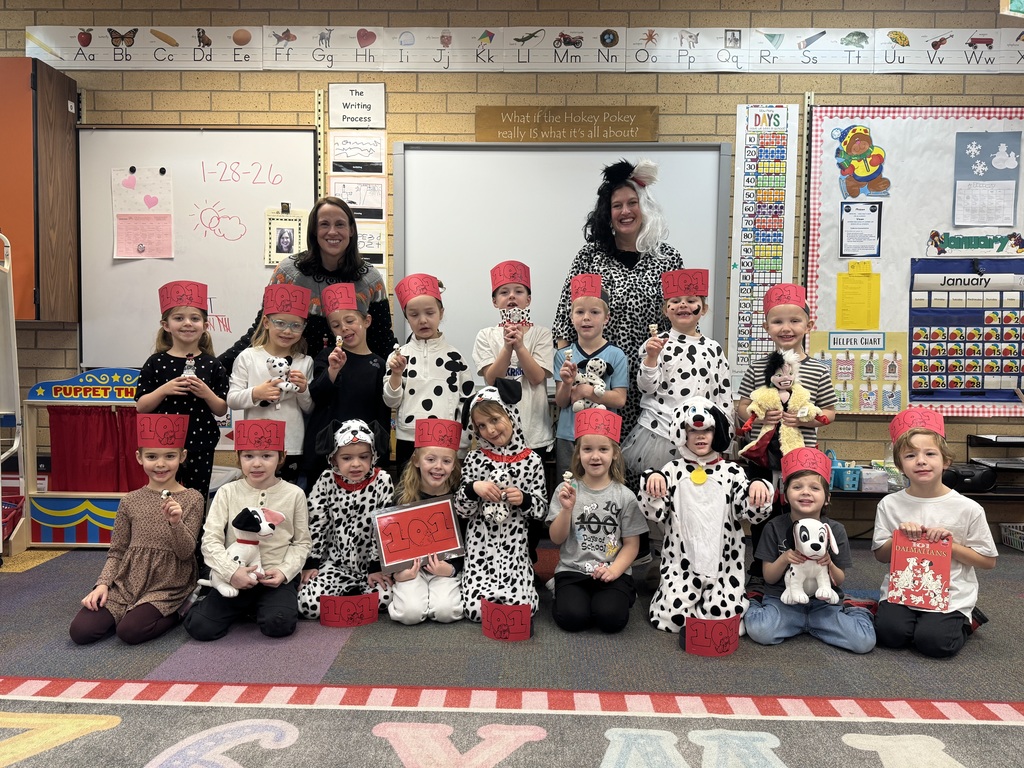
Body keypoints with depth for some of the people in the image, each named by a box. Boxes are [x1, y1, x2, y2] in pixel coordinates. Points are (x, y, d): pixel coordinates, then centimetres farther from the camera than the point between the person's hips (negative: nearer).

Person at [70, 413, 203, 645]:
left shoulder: (192, 499, -6)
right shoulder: (130, 501, 3)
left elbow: (186, 552, -11)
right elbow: (116, 552, 9)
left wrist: (176, 523, -29)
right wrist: (103, 583, -6)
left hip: (167, 589, -4)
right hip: (127, 584, 4)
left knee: (130, 631, -25)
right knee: (81, 630, -12)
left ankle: (177, 613, 3)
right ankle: (137, 611, 12)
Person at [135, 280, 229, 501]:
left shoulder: (212, 365, -1)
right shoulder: (156, 362, -2)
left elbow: (222, 410, 2)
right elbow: (140, 407, -2)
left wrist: (206, 393, -17)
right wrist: (164, 390, -18)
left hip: (201, 448, 1)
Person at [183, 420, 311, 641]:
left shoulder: (294, 494, -1)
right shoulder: (227, 492, 0)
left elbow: (301, 543, 3)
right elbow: (210, 540, -6)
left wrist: (284, 571, -13)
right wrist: (231, 571, -21)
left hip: (276, 577, -1)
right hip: (236, 577, 1)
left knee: (279, 625, -25)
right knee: (200, 627, -14)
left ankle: (261, 606, 10)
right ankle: (244, 607, 15)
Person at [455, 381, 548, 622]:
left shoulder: (531, 460, -3)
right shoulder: (475, 460, -2)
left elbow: (542, 509, 3)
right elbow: (461, 510, 0)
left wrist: (523, 500, -16)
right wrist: (473, 488, -18)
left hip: (514, 545, 0)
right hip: (481, 545, 0)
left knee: (522, 607, -11)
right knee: (477, 608, -12)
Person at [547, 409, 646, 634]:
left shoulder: (625, 496, -1)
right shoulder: (566, 489, 1)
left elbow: (631, 544, 1)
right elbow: (556, 538, -1)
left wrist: (614, 570, -17)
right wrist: (567, 509, -18)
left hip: (613, 572, 0)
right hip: (572, 570, 0)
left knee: (611, 618, -24)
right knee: (572, 617, -24)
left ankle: (622, 596, 8)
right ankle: (564, 594, 8)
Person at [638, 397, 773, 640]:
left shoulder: (732, 472, 1)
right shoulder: (673, 470, 1)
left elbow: (751, 512, -7)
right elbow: (655, 513, -6)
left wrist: (758, 488, -28)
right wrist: (652, 480, -24)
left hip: (723, 562, 0)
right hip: (681, 560, 0)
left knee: (721, 616, -6)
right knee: (672, 615, -6)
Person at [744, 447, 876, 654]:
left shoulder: (835, 530, -2)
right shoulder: (775, 527, -5)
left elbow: (840, 580, 3)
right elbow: (769, 577, -2)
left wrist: (829, 564, -18)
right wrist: (784, 559, -21)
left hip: (824, 603, 2)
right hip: (783, 600, -1)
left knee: (864, 641, -21)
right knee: (760, 632, -30)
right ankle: (752, 606, 3)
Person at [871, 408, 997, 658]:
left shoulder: (968, 509, -5)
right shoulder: (889, 504, -1)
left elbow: (988, 561, 1)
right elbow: (880, 555, 5)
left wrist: (950, 545, -14)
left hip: (950, 597, 0)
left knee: (934, 641, -21)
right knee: (889, 632, -23)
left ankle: (965, 621, 10)